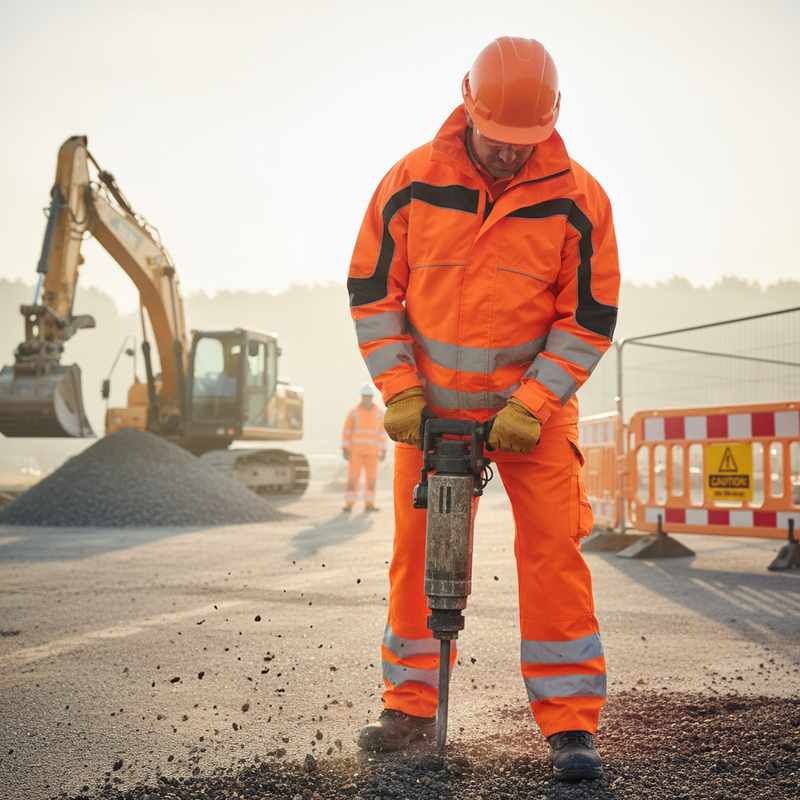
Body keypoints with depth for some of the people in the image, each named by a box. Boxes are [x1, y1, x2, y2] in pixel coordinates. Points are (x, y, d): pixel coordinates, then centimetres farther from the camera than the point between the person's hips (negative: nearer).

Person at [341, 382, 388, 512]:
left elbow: (382, 433, 6)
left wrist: (384, 451, 1)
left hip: (372, 452, 2)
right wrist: (345, 449, -11)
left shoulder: (379, 413, 3)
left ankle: (369, 505, 6)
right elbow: (346, 432, -3)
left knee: (371, 479, -1)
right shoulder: (354, 412, -3)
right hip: (356, 451, -2)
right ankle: (349, 505, 0)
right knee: (353, 478, -6)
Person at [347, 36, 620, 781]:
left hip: (532, 405, -1)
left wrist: (533, 404, -14)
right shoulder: (411, 183, -8)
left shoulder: (577, 199, -11)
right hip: (431, 405, 2)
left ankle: (570, 724, -2)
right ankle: (409, 705, 19)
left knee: (553, 548, -10)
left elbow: (590, 316, -6)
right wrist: (398, 390, -9)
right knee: (416, 553, 4)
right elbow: (371, 290, -1)